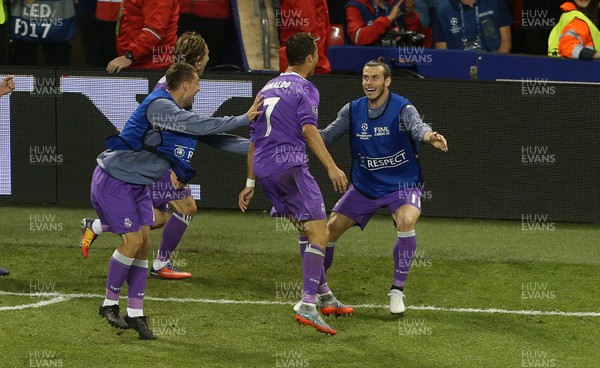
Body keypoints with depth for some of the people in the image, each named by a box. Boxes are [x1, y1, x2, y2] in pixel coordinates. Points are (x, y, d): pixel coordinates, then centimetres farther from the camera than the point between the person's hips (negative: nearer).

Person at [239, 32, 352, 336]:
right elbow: (308, 128, -18)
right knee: (319, 233, -11)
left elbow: (254, 139, 24)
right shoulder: (304, 89, -2)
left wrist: (250, 183, 28)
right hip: (290, 166, -8)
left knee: (307, 230, 21)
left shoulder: (268, 89, 22)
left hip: (265, 171, 8)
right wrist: (331, 167, -25)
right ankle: (308, 306, -24)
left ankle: (325, 296, 26)